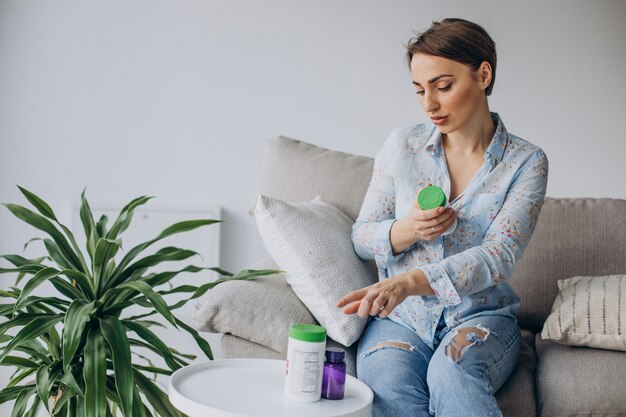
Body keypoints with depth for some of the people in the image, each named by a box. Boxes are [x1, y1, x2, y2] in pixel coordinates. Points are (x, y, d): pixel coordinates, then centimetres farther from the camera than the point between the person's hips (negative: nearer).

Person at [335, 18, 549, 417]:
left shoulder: (526, 162, -2)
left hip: (481, 318, -1)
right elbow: (362, 236, 9)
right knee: (389, 384, -32)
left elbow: (499, 255, -15)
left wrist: (411, 281, -31)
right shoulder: (403, 145, 4)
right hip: (400, 318, 2)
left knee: (451, 371, -36)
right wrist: (406, 230, -16)